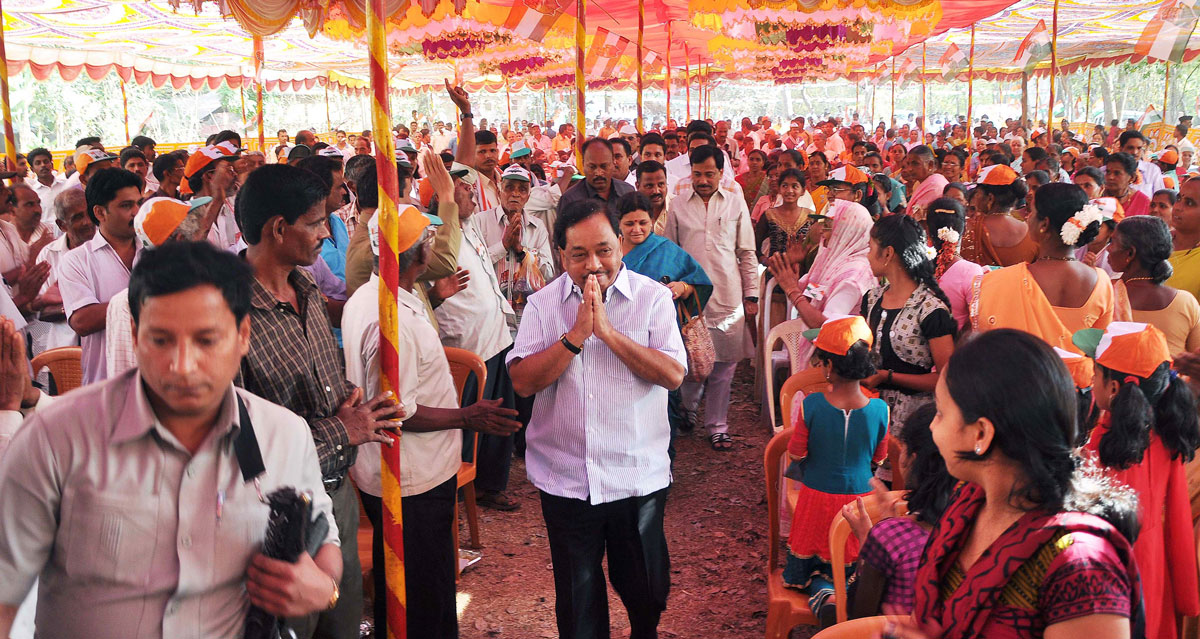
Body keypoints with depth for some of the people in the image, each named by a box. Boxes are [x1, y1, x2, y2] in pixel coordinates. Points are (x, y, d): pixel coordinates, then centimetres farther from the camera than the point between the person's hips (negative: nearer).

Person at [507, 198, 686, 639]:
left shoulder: (653, 297, -5)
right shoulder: (542, 304, -2)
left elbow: (673, 374, -16)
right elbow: (523, 381, -11)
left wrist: (607, 330, -22)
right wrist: (576, 334, -21)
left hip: (638, 475, 0)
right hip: (565, 479, 1)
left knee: (644, 588, 18)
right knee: (577, 593, 15)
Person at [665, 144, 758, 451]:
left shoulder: (735, 203, 6)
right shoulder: (678, 205, 5)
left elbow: (747, 253, 10)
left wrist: (751, 295, 6)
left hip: (728, 297, 1)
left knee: (724, 365, 3)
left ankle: (717, 425, 16)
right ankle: (687, 410, 30)